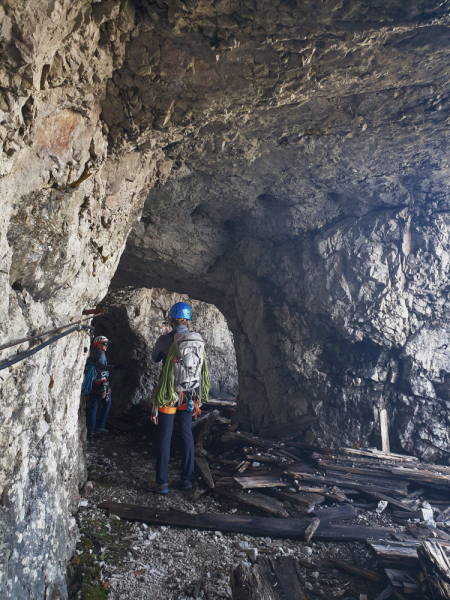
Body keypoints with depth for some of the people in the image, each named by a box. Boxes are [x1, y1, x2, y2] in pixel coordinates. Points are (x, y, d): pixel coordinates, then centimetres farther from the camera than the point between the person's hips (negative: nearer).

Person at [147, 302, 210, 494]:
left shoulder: (165, 339, -12)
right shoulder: (199, 340, -2)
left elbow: (155, 358, 8)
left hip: (169, 395, -4)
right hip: (190, 396, 4)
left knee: (164, 437, 5)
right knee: (187, 435, 14)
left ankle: (161, 483, 11)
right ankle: (186, 478, 22)